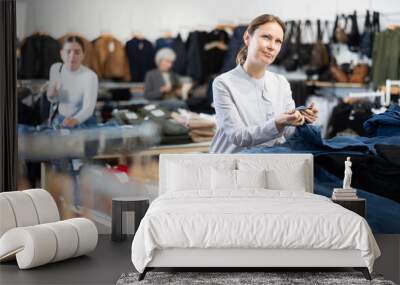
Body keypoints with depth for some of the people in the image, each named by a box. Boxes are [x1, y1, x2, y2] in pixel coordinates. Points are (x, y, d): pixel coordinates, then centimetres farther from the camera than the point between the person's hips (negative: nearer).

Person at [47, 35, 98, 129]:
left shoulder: (90, 76, -20)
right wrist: (51, 95, -11)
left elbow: (89, 108, -30)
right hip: (59, 120, 4)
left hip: (82, 123, -3)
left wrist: (75, 120, -50)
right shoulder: (55, 68, -2)